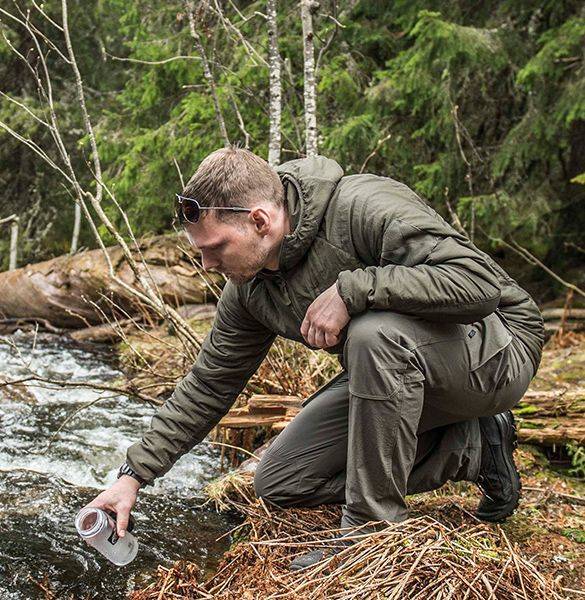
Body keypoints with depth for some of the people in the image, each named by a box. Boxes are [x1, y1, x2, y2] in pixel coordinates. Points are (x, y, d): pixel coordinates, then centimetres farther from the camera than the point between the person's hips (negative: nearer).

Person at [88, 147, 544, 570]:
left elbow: (481, 282, -36)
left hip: (498, 350, -7)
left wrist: (351, 289, -37)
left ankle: (374, 524, -19)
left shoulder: (365, 207, -28)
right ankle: (470, 450, 4)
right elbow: (209, 384, 4)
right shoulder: (250, 288, -4)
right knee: (279, 483, 1)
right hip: (393, 372, 8)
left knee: (374, 333, -38)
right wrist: (135, 474, 2)